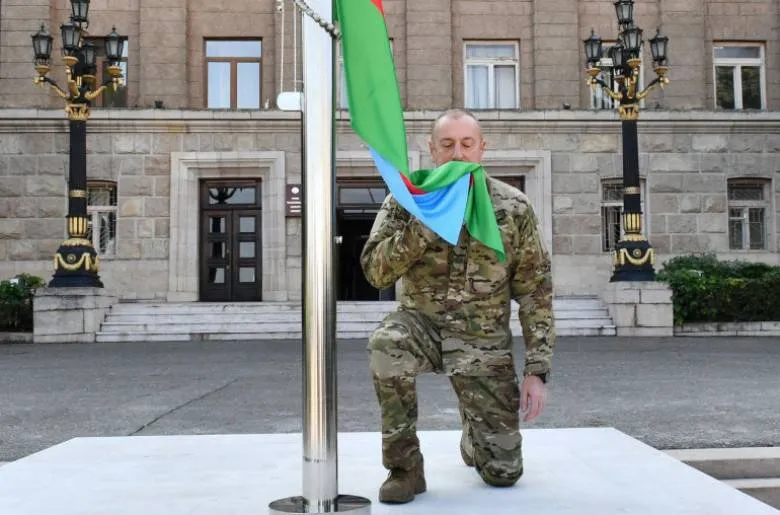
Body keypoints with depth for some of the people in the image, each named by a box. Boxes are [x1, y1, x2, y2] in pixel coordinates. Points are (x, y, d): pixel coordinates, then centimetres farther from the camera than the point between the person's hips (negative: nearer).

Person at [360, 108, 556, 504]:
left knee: (503, 472, -2)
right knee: (387, 342, -37)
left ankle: (473, 435, 37)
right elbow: (375, 271, -17)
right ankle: (405, 466, -15)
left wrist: (537, 371, -8)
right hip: (423, 326, 0)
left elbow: (535, 292, -4)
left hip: (483, 341, 0)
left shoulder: (513, 207, -7)